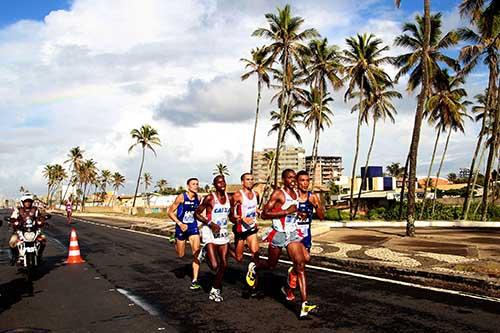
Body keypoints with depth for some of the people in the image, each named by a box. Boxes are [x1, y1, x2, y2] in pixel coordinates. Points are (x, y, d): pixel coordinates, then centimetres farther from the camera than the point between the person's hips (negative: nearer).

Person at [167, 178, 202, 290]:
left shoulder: (198, 198, 0)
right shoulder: (181, 197, -14)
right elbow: (170, 212, -10)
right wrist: (180, 223, -18)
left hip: (193, 227, 3)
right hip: (181, 227, -3)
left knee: (196, 253, -12)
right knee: (181, 255, 10)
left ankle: (194, 281, -6)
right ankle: (175, 241, 45)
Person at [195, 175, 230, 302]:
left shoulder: (229, 198, 5)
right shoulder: (210, 198, -12)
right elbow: (197, 214, -7)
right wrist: (210, 223, -19)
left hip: (223, 232, 6)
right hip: (210, 232, -5)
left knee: (224, 265, 4)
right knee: (214, 266, -15)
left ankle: (215, 290, 22)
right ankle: (204, 252, 18)